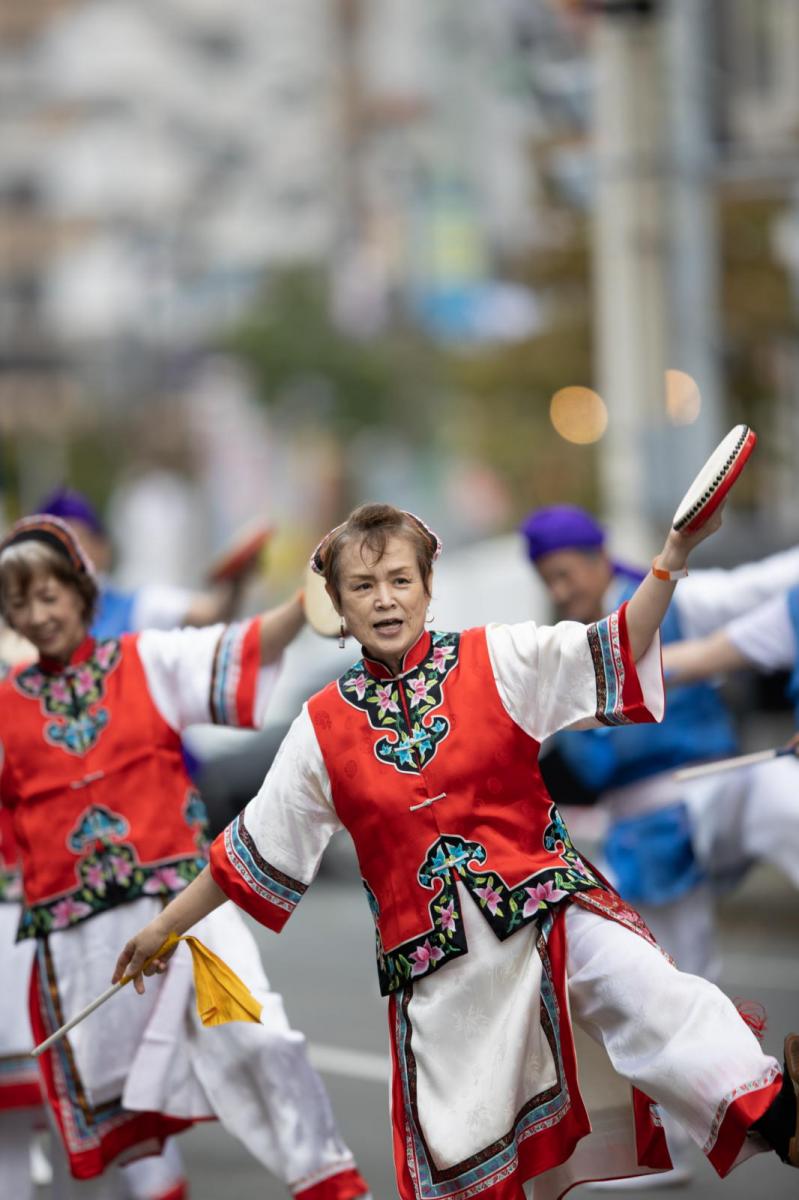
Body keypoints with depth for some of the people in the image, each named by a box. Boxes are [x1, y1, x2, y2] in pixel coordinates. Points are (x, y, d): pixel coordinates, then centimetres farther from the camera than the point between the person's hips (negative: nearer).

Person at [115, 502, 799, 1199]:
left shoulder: (497, 662, 3)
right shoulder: (325, 727, 7)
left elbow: (617, 652, -7)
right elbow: (254, 850, 16)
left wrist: (674, 556, -22)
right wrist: (167, 927, 21)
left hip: (543, 903, -2)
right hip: (433, 953, 2)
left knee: (642, 989, -31)